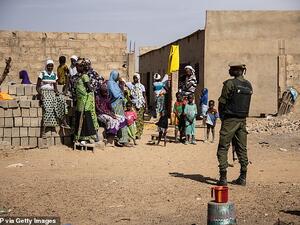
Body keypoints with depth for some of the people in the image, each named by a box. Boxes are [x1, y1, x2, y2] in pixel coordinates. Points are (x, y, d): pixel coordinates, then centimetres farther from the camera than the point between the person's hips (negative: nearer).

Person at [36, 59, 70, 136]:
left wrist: (57, 92, -6)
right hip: (44, 92, -5)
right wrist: (40, 94, -16)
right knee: (48, 107, -29)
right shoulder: (42, 74, 2)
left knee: (61, 100, -25)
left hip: (52, 92, 5)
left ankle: (63, 122, -26)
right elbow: (37, 87, 1)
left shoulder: (54, 75, 15)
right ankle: (44, 129, -33)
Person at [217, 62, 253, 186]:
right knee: (242, 149, 11)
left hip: (230, 120, -6)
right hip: (242, 120, 6)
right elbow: (247, 103, 11)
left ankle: (223, 178, -5)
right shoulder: (248, 85, 8)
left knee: (223, 149, 0)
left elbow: (222, 102, -7)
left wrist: (222, 117, 7)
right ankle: (242, 178, 14)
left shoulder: (230, 83, -12)